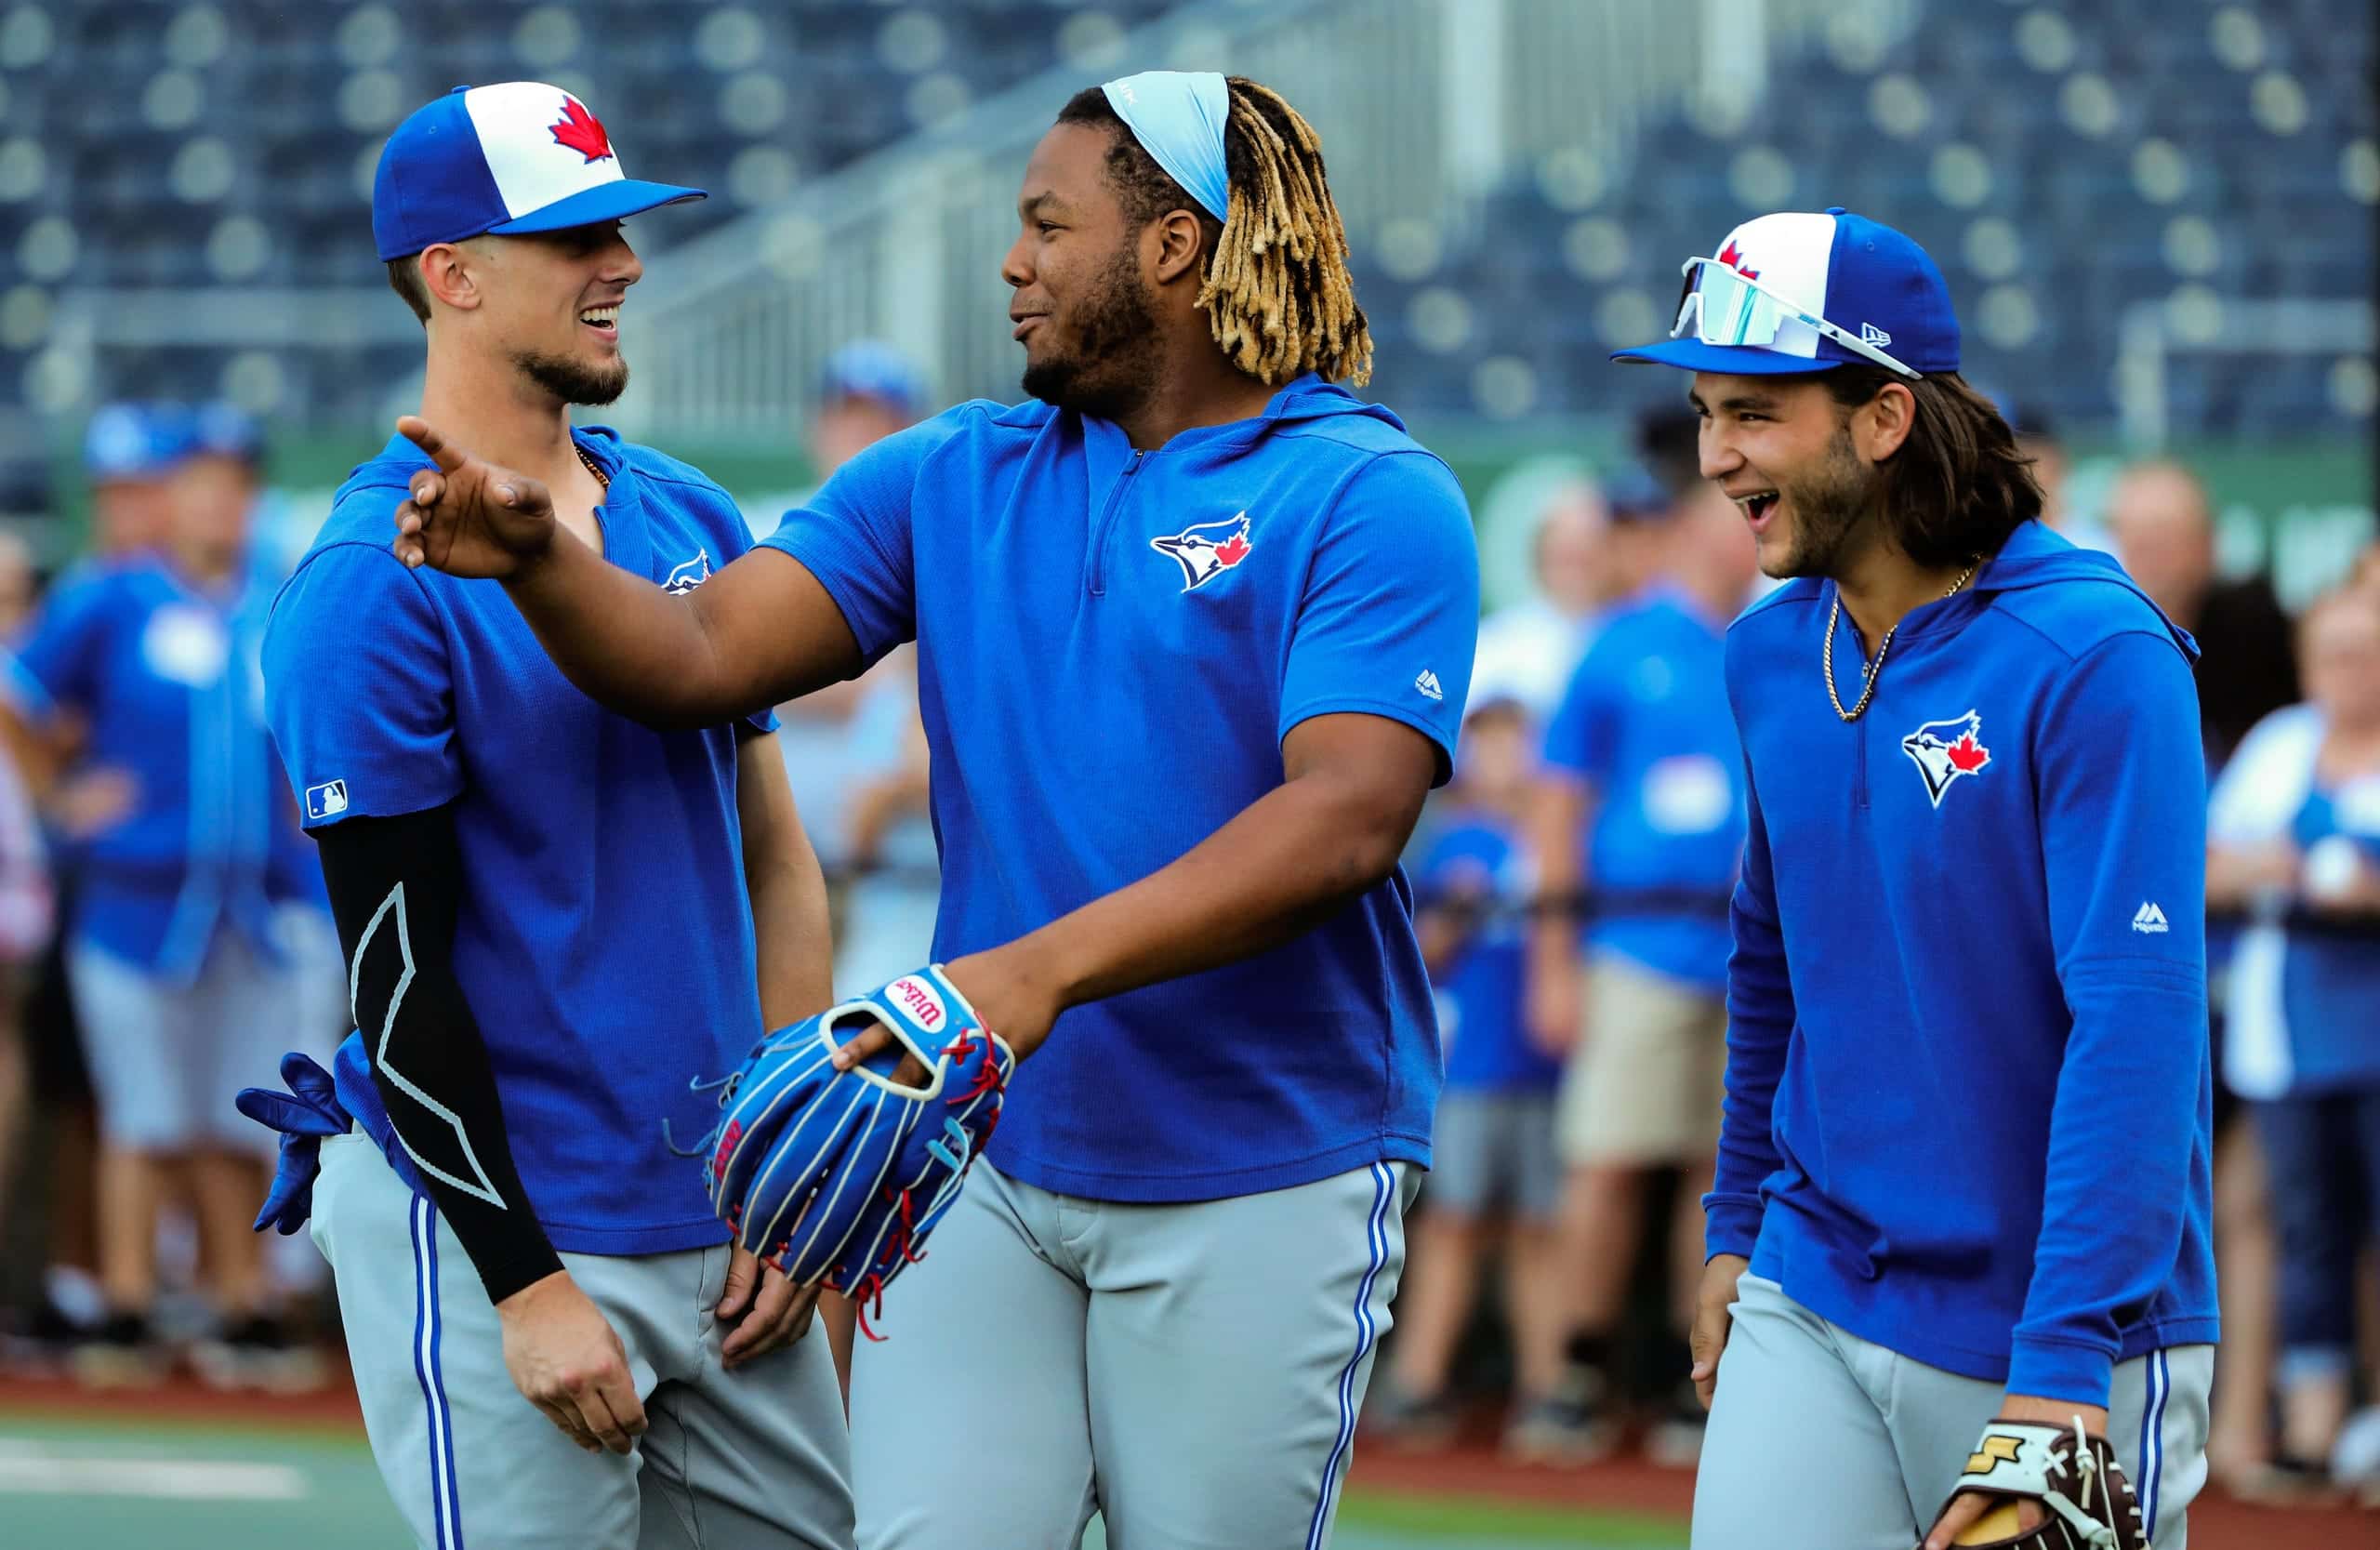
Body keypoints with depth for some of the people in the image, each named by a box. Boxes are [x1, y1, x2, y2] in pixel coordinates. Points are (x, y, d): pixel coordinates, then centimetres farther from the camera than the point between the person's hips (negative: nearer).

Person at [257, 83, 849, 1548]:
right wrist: (526, 1284, -16)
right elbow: (396, 965, -13)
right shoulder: (377, 586, -11)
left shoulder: (695, 520, 10)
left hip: (726, 1236, 7)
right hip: (493, 1219, -7)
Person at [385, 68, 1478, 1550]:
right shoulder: (955, 480, 10)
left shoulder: (1369, 498, -8)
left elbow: (1348, 817, -21)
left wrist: (1046, 968, -32)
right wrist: (536, 560, -19)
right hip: (991, 1162, 4)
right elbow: (702, 655, 2)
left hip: (1262, 1190, -4)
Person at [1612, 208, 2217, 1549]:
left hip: (2072, 1339, -5)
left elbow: (2138, 1025, -21)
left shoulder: (2096, 659, -15)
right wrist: (1737, 1228, 22)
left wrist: (2064, 1366, -26)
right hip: (1810, 1311, 5)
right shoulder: (1771, 654, 7)